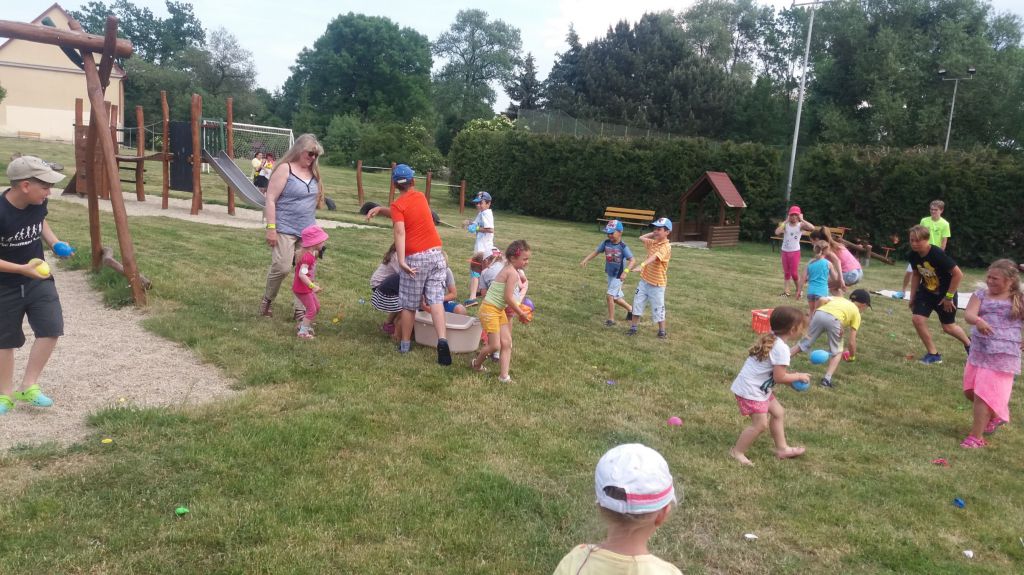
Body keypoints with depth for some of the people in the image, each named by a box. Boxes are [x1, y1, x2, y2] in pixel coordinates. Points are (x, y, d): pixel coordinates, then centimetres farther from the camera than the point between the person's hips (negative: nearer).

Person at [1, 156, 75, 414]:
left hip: (38, 279, 5)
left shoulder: (38, 203, -10)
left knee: (51, 329, -6)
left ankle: (28, 386, 9)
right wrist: (22, 269, -31)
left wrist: (55, 243, -2)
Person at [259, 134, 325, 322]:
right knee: (282, 268, -10)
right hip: (285, 229, -6)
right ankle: (267, 300, 15)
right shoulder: (284, 169, -8)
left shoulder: (313, 172, 11)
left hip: (307, 231, 6)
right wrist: (271, 228, -17)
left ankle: (299, 309, 13)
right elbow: (270, 199, -11)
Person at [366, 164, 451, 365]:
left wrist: (401, 260, -26)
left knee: (409, 305, 9)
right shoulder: (420, 196, 13)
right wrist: (381, 209, 13)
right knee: (436, 300, -1)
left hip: (416, 258, -4)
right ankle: (442, 340, -18)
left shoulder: (398, 205, -4)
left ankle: (405, 344, 21)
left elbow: (400, 231, -19)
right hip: (436, 254, 4)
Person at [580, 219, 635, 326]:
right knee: (615, 297, 16)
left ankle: (611, 319, 3)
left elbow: (631, 260, -19)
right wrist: (585, 260, -11)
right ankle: (630, 308, 40)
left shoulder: (623, 246, -19)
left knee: (609, 295, -11)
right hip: (610, 274, 6)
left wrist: (625, 272, -32)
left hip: (618, 276, -6)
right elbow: (596, 252, 2)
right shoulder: (606, 243, -5)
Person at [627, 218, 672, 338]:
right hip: (644, 281, 8)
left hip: (657, 284, -7)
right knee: (637, 304, 10)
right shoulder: (653, 242, 7)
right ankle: (633, 328, 20)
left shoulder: (666, 247, -20)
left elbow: (654, 257, -38)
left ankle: (662, 331, 20)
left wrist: (642, 265, -53)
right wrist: (653, 234, 9)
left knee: (658, 309, 3)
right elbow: (641, 238, 24)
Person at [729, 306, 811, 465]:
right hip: (751, 389, -10)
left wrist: (791, 377, 7)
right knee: (761, 423, -5)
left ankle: (782, 448, 30)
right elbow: (779, 377, -21)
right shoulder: (782, 348, -23)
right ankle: (737, 452, 8)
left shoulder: (771, 340, 6)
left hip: (759, 387, 10)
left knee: (778, 412, 18)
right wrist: (799, 376, -6)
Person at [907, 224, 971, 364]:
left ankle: (968, 343, 43)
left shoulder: (937, 254, -29)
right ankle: (933, 354, 5)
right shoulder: (913, 255, -11)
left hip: (945, 293, -5)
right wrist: (912, 297, 6)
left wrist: (949, 296, -20)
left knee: (948, 327, 9)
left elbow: (958, 274, -25)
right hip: (926, 292, 5)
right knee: (917, 319, -12)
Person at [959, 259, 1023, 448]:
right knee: (970, 392, 15)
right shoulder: (981, 295, 1)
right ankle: (994, 416, 43)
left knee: (983, 395, -7)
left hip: (1002, 356, -5)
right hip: (977, 352, 5)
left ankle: (976, 437, 3)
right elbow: (969, 314, -16)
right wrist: (978, 321, -38)